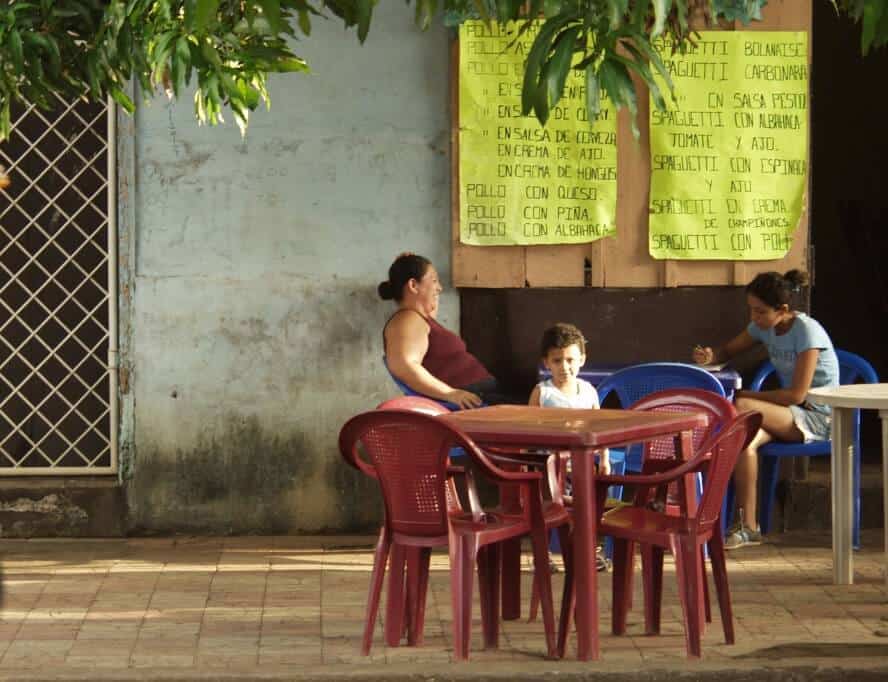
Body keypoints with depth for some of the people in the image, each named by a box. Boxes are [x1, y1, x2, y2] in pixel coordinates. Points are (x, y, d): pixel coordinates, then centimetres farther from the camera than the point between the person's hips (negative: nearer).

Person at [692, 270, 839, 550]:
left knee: (741, 408, -31)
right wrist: (709, 356, -6)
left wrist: (747, 396, -15)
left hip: (819, 418, -7)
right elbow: (728, 351, 19)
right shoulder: (764, 327, 6)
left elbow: (797, 394, -20)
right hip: (790, 414, 7)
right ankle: (748, 526, -29)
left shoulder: (807, 331, -17)